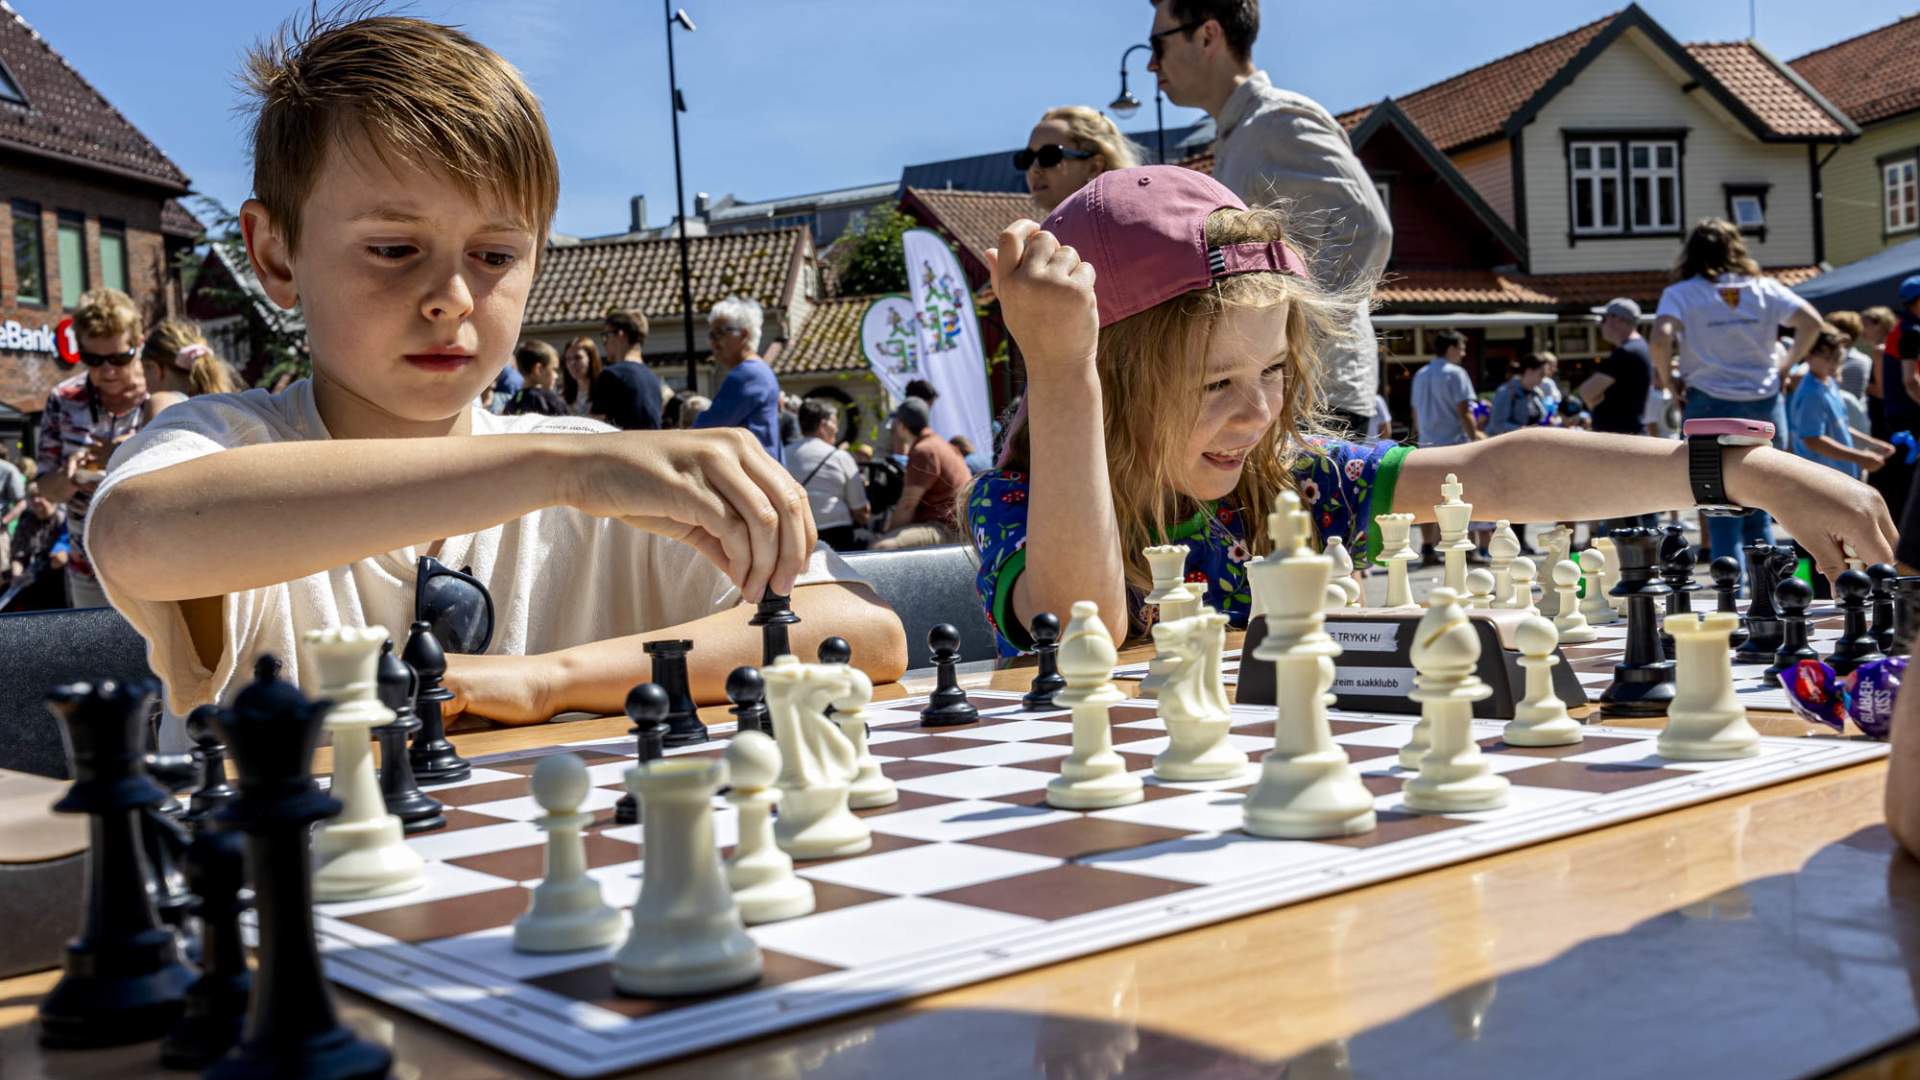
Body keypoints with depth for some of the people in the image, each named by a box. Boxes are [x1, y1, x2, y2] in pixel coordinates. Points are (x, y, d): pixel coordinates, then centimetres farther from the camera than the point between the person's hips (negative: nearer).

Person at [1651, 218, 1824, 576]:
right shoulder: (1765, 289, 7)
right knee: (1760, 519, 12)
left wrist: (1668, 380, -4)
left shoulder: (1680, 294, -1)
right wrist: (1785, 365, 9)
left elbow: (1660, 339, -18)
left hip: (1710, 406, -3)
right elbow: (1811, 321, -2)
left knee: (1723, 523, 2)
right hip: (1765, 406, 3)